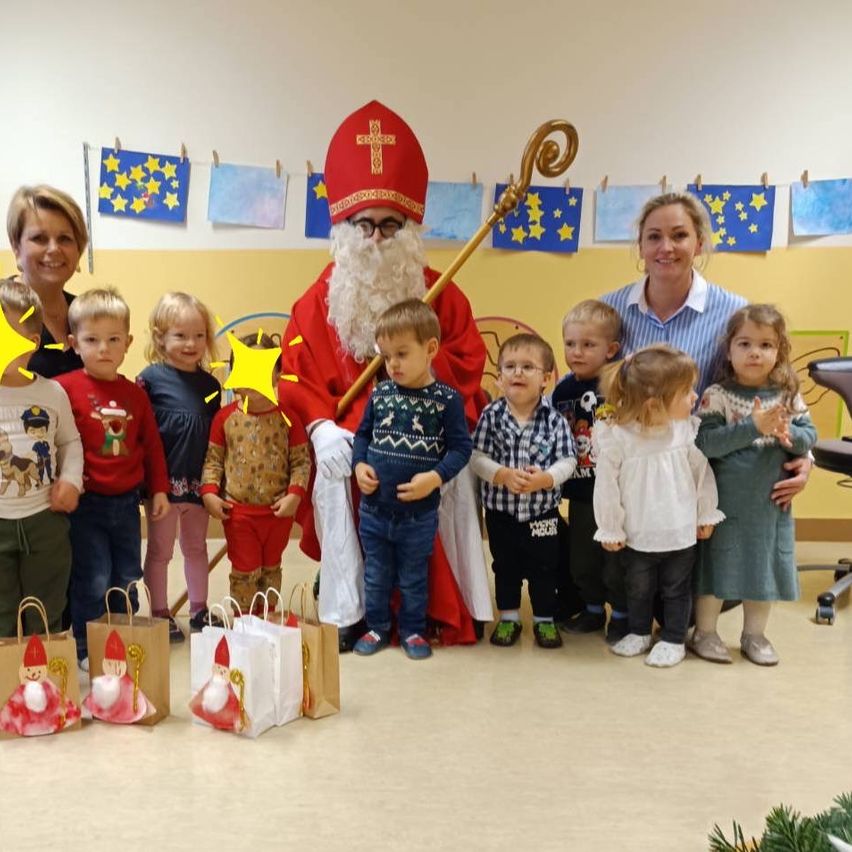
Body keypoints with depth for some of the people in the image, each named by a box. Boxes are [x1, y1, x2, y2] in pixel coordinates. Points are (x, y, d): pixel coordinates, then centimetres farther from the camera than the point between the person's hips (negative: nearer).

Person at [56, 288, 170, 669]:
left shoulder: (135, 393, 6)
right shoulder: (66, 388, -10)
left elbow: (152, 444, 11)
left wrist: (159, 489, 11)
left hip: (127, 501, 5)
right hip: (86, 502, -5)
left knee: (128, 580, 14)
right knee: (93, 581, -1)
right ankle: (86, 650, 16)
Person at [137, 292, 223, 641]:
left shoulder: (210, 384, 5)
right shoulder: (151, 378, -9)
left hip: (199, 481, 5)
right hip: (165, 480, -5)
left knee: (196, 547, 18)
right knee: (160, 551, 9)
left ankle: (199, 611, 31)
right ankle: (160, 615, 21)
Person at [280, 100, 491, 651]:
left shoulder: (440, 292, 6)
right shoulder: (321, 297, 4)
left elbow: (469, 364, 1)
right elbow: (301, 373, -3)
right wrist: (321, 426, -20)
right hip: (350, 435, 0)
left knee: (454, 480, -23)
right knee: (334, 482, -26)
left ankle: (453, 607, -5)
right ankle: (347, 612, -10)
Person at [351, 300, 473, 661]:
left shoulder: (446, 399, -11)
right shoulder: (379, 394, 0)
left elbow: (460, 447, -10)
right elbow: (363, 434, 10)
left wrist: (435, 477, -23)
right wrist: (359, 465, -7)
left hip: (419, 512, -3)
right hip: (374, 507, 3)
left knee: (413, 578, 15)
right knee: (375, 575, 17)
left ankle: (413, 630, 34)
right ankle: (377, 627, 35)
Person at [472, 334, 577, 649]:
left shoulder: (554, 419, -9)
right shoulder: (491, 415, -9)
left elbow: (567, 461, -9)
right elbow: (477, 457, -10)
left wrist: (545, 479, -26)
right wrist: (503, 475, -25)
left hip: (543, 512, 0)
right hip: (500, 511, 1)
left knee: (544, 569, 12)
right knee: (505, 567, 16)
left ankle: (544, 619, 31)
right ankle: (508, 618, 34)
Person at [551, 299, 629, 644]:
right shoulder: (563, 390, 3)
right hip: (580, 494, 5)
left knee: (617, 561, 7)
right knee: (581, 560, 18)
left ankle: (621, 616, 28)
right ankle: (593, 609, 38)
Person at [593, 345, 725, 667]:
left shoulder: (687, 429, -13)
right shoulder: (616, 436, -21)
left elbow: (702, 472, 1)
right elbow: (606, 485, -12)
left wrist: (706, 514, 8)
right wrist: (610, 529, -5)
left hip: (681, 532, 1)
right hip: (637, 535, -1)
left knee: (676, 589, 17)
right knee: (638, 588, 20)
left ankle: (673, 639, 35)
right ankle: (639, 632, 42)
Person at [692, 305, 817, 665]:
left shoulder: (788, 395, -1)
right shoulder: (717, 395, -13)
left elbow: (810, 435, 1)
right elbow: (704, 443, -22)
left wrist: (789, 434, -20)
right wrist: (752, 428, -27)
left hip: (770, 501, 4)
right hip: (725, 500, -4)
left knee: (764, 565, 15)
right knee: (718, 564, 7)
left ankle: (754, 635, 34)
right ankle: (704, 632, 26)